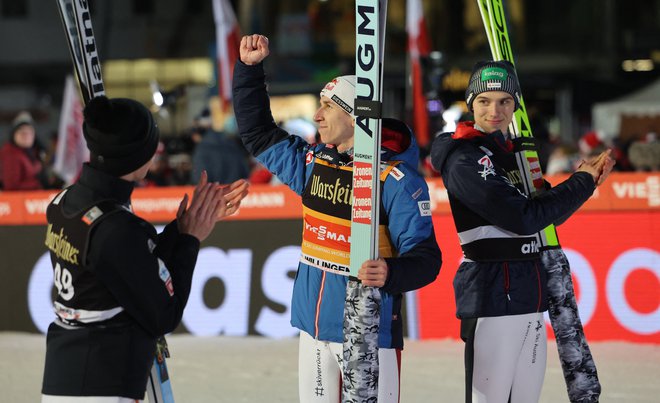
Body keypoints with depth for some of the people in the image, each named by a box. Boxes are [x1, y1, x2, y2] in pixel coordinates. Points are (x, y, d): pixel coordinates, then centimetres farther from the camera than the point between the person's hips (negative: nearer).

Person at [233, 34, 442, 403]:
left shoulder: (397, 179, -13)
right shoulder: (313, 162, 9)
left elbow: (425, 257, -16)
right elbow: (258, 134, 22)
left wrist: (392, 274, -37)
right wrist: (250, 68, 13)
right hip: (313, 327, 7)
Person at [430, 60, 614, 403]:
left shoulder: (512, 152, 16)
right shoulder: (464, 159, -11)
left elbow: (546, 215, 21)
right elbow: (523, 218, -19)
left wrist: (585, 180, 5)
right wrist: (582, 182, -7)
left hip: (530, 296, 8)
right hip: (491, 294, -8)